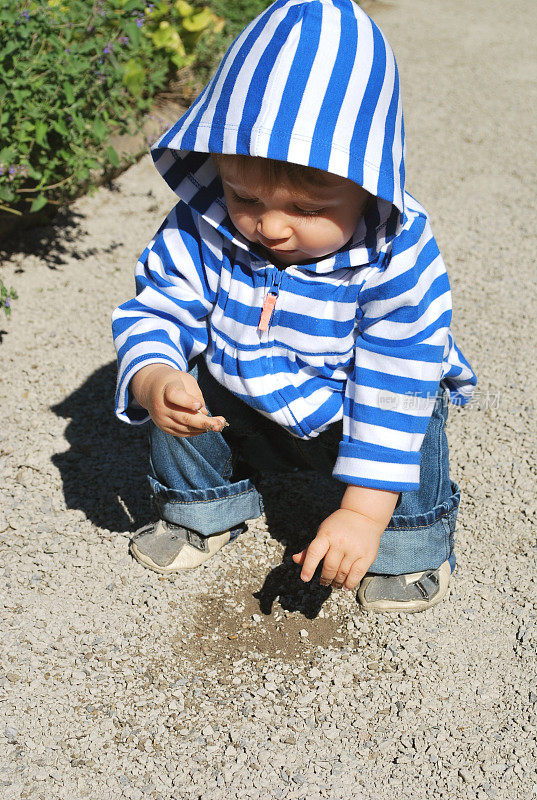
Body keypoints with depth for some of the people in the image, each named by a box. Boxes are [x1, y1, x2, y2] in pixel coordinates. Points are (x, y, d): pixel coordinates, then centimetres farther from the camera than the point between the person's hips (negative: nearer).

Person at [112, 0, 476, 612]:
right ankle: (203, 510, 8)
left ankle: (412, 544, -2)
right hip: (250, 414, 3)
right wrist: (154, 384, -41)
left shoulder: (396, 255, -30)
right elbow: (155, 315, -16)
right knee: (187, 387, -19)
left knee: (412, 413, -29)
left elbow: (392, 389, -30)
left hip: (349, 417, -2)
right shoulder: (200, 234, -22)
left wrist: (363, 512, -33)